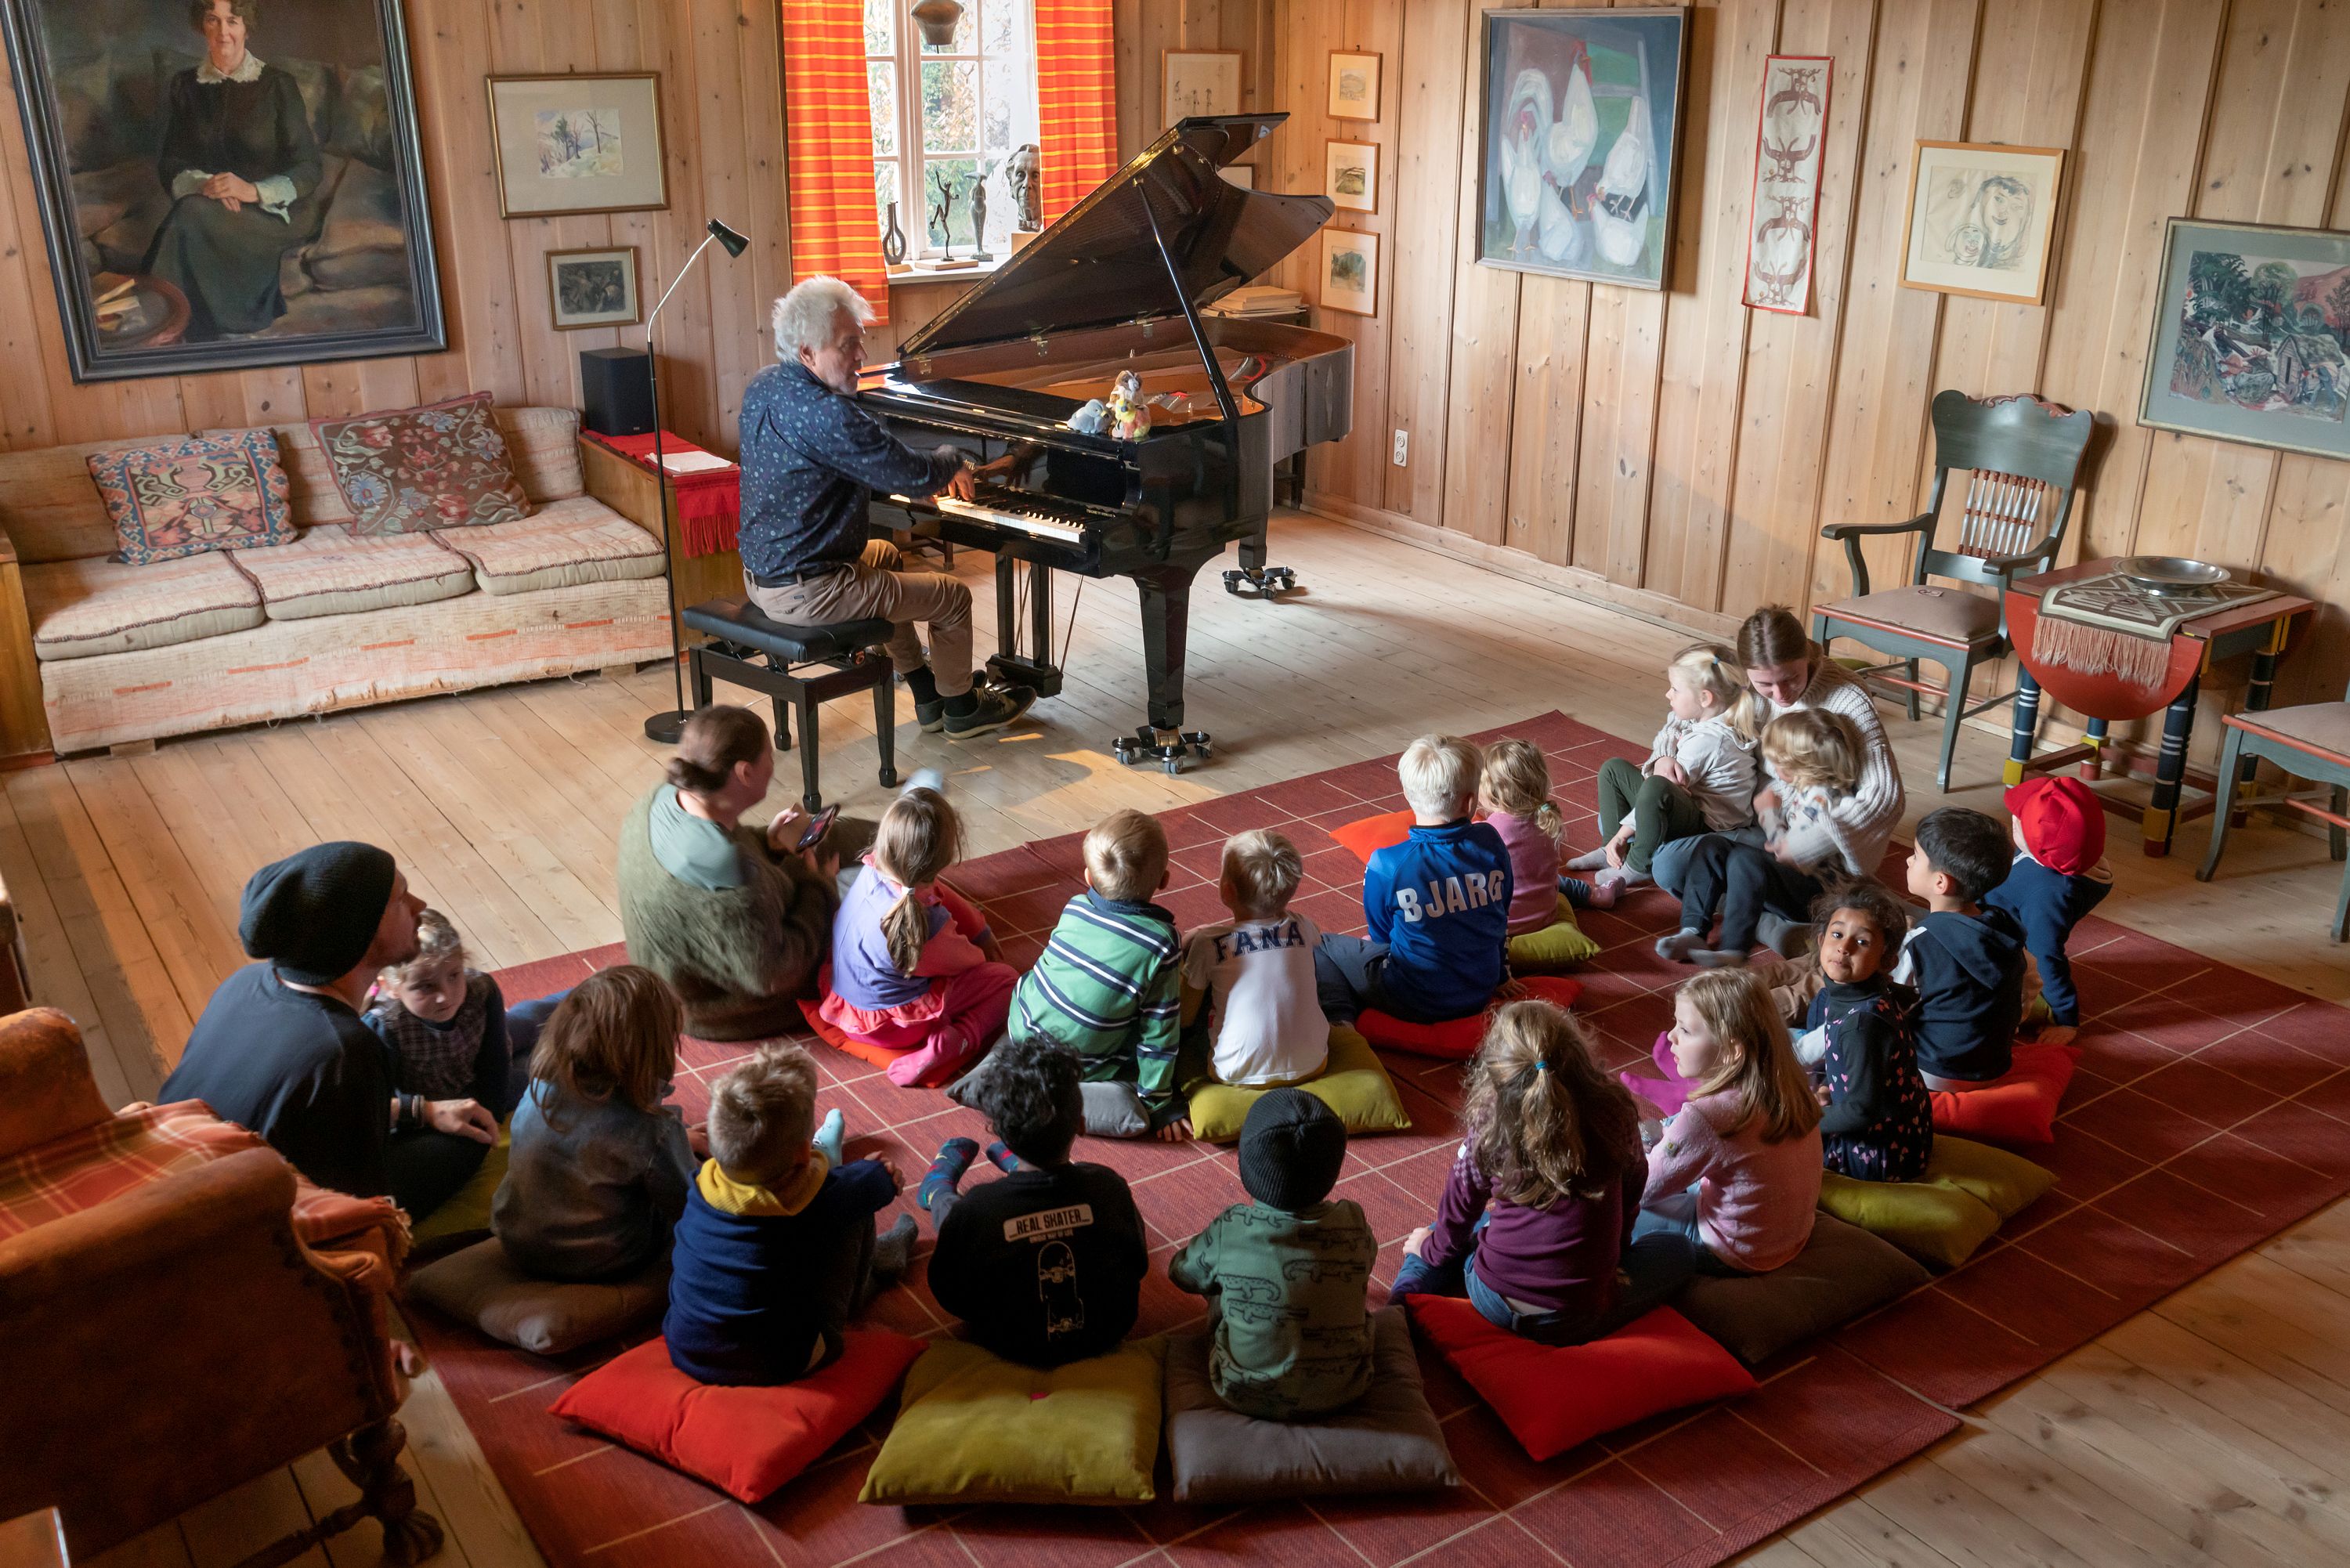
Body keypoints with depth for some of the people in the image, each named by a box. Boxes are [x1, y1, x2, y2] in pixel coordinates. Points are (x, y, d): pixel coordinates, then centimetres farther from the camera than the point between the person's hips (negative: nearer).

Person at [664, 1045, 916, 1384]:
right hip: (779, 1366, -4)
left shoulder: (703, 1183, -12)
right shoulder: (824, 1201, -22)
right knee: (856, 1215, 3)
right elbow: (881, 1180, -1)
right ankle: (881, 1262, 36)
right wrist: (883, 1173, 23)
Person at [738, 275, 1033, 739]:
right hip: (805, 592, -10)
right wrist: (952, 460, 0)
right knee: (954, 596, 6)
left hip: (760, 574, 10)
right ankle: (961, 708, 29)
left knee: (885, 556, 34)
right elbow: (916, 476, -23)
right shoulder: (824, 413, -28)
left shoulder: (763, 387, 3)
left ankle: (927, 694, 40)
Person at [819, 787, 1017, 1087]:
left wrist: (982, 932, 13)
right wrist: (981, 953, 10)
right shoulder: (927, 924, -39)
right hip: (889, 1024, -8)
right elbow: (961, 959, -15)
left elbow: (941, 895, 0)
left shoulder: (872, 871, -19)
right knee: (1004, 980, 3)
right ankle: (953, 1042, -13)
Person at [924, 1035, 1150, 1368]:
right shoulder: (1110, 1186, -27)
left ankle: (938, 1184, 55)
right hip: (1107, 1335, 1)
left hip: (1011, 1348, -1)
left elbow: (950, 1296, -16)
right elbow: (1138, 1265, -9)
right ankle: (1014, 1163, 52)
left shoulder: (973, 1212, -33)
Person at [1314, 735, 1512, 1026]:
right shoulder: (1491, 843, -12)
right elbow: (1502, 910, 5)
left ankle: (1340, 1019, -6)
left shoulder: (1385, 866, -23)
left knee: (1320, 947, 13)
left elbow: (1381, 934, -5)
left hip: (1416, 1002, -6)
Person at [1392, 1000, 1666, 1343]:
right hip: (1582, 1320, -1)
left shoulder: (1489, 1129, -15)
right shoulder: (1614, 1113, -13)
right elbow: (1632, 1191, 7)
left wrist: (1432, 1248, 24)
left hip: (1496, 1305, 2)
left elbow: (1458, 1209, 2)